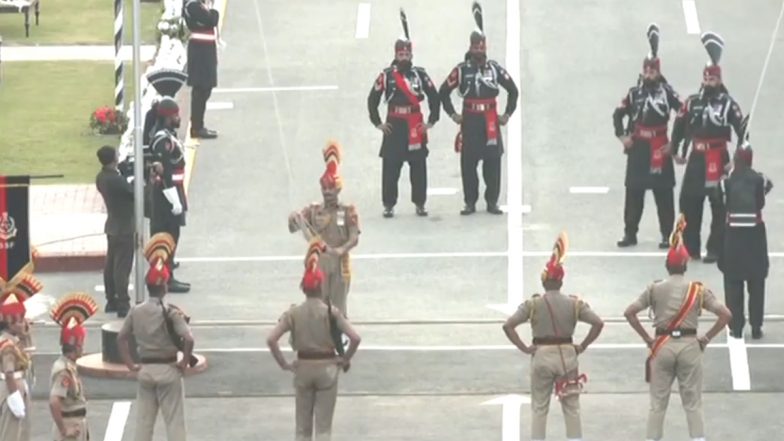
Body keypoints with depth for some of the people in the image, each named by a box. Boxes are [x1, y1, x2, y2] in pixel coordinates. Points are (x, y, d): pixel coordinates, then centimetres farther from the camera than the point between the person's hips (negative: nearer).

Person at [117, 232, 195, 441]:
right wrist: (184, 363, -11)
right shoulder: (171, 312, -15)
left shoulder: (136, 312, 0)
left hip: (145, 369, 4)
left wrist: (131, 365, 10)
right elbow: (188, 339, -24)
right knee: (174, 421, 1)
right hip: (168, 369, -4)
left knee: (143, 421, 11)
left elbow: (121, 338, 6)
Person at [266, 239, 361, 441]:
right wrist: (345, 359, -3)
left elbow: (271, 339, -14)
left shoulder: (293, 313, -7)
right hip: (327, 368, -2)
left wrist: (283, 364, -4)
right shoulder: (331, 312, -12)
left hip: (303, 368, 2)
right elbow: (355, 338, -18)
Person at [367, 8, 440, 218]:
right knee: (390, 168, -1)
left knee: (419, 167, 3)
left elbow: (434, 97, 7)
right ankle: (388, 205, 5)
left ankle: (420, 204, 12)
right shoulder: (386, 75, -1)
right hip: (394, 126, -1)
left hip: (416, 127, 1)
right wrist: (377, 123, 0)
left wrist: (431, 120, 3)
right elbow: (373, 99, 3)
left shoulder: (420, 74, 2)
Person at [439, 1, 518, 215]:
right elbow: (444, 92, 6)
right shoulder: (461, 70, -1)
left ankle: (492, 202, 9)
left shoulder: (495, 68, 3)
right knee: (468, 163, -1)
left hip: (490, 122, 1)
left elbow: (513, 91, 12)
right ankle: (470, 202, 5)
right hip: (469, 121, -1)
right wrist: (452, 114, 3)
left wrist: (507, 114, 8)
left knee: (493, 162, 1)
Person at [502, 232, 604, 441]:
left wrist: (524, 348, -6)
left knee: (539, 408, 9)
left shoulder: (533, 304, -5)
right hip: (568, 354, 1)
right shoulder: (574, 303, -2)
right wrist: (582, 346, -1)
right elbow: (598, 323, -9)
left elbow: (508, 325, -12)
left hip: (541, 355, -1)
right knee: (572, 407, 10)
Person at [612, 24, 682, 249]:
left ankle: (667, 235, 4)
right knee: (634, 191, 5)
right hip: (638, 147, 2)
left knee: (663, 192, -1)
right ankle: (630, 233, 13)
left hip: (660, 148, -2)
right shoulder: (634, 93, 4)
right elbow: (618, 114, 11)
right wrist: (622, 136, 1)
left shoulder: (667, 92, -4)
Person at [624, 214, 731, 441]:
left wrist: (647, 338, 2)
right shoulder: (698, 289, -1)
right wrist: (706, 338, 3)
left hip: (662, 346, 1)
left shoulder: (655, 289, 0)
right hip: (689, 345, -1)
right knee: (693, 403, 5)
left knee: (657, 403, 8)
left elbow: (629, 313, -5)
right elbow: (725, 315, -5)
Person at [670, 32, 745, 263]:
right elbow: (679, 126, 15)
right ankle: (690, 247, 15)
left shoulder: (728, 104, -6)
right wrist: (676, 151, 15)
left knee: (719, 205, -2)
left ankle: (715, 249, 2)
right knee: (688, 202, 5)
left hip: (718, 159, -4)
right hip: (696, 158, 4)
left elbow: (742, 130, -7)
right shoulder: (692, 102, 6)